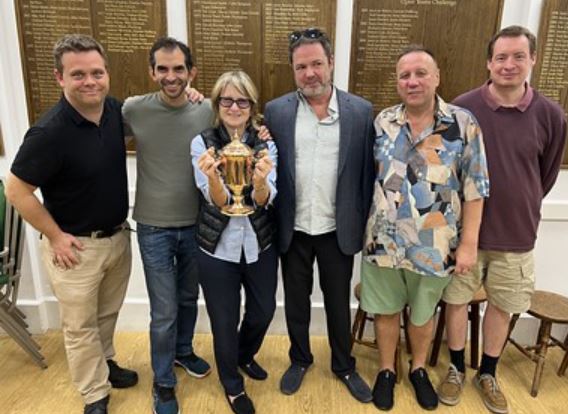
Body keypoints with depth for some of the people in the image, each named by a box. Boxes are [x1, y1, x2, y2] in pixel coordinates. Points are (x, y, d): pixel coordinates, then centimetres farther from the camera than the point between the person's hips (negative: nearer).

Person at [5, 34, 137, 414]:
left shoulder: (115, 110, -6)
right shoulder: (50, 132, -24)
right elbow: (16, 190, -16)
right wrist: (55, 236, -12)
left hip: (119, 236, 6)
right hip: (76, 245, -5)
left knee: (108, 314, 24)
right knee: (80, 327, 13)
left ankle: (104, 363, 50)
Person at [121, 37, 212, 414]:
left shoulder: (207, 111, -6)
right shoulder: (133, 110, -10)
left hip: (196, 224, 2)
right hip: (154, 227, -2)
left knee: (189, 298, 22)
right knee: (164, 312, 6)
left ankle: (183, 351, 49)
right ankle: (163, 383, 31)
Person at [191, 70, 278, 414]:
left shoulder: (266, 144, -4)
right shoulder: (202, 143, -9)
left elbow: (265, 201, -16)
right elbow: (217, 201, -18)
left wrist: (261, 180, -38)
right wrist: (212, 178, -40)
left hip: (260, 245, 3)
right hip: (217, 249, -2)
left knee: (264, 311, 19)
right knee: (224, 321, 12)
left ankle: (245, 355, 53)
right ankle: (233, 385, 40)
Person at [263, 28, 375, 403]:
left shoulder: (361, 111, -5)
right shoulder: (276, 111, -3)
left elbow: (369, 171, -2)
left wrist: (366, 225, -3)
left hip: (339, 229, 0)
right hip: (293, 229, 1)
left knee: (339, 302, 17)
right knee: (296, 301, 18)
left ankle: (344, 366, 40)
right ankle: (300, 359, 42)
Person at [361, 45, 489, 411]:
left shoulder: (464, 124, -8)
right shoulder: (382, 122, -1)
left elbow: (475, 188, -7)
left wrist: (468, 243, -8)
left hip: (433, 247, -1)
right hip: (383, 243, 2)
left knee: (423, 315, 19)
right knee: (386, 311, 16)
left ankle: (419, 369, 44)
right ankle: (386, 370, 39)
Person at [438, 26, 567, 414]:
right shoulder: (462, 108, -11)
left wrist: (520, 210, 14)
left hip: (517, 234, 2)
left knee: (502, 306, 15)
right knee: (457, 300, 12)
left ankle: (488, 373, 38)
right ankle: (457, 368, 35)